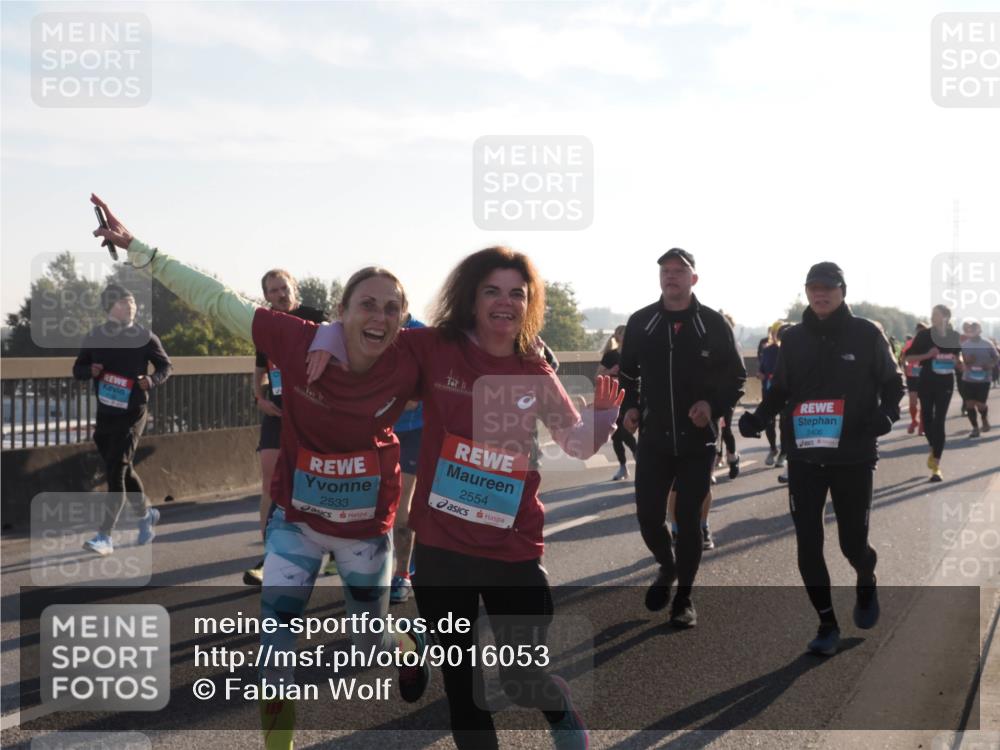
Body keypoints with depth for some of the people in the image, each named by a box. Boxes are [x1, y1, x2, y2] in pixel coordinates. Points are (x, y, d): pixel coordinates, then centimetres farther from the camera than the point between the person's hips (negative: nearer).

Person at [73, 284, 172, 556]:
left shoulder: (144, 336, -4)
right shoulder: (94, 337, 3)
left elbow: (165, 366, 5)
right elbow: (77, 370, 9)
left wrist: (152, 380, -16)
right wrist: (91, 370, -14)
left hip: (132, 414, -4)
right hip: (104, 413, 4)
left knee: (116, 472, -13)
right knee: (122, 470, 16)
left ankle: (105, 536, -12)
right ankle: (146, 514, 40)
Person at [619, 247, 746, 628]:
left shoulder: (713, 324, -4)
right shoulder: (640, 322, 2)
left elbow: (736, 377, 2)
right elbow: (627, 372, 14)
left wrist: (713, 405, -15)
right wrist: (629, 407, -2)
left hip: (698, 441, -2)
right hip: (653, 439, 2)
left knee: (688, 521, 1)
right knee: (648, 517, 0)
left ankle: (683, 599, 16)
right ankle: (667, 567, 32)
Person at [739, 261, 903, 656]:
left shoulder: (866, 335, -3)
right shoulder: (794, 338, 5)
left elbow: (892, 382, 5)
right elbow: (781, 390, 13)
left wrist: (887, 414, -15)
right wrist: (758, 417, -3)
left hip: (853, 458, -2)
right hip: (804, 458, 2)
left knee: (853, 543, 5)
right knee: (808, 546, -2)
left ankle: (866, 583, 41)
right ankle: (827, 624, 13)